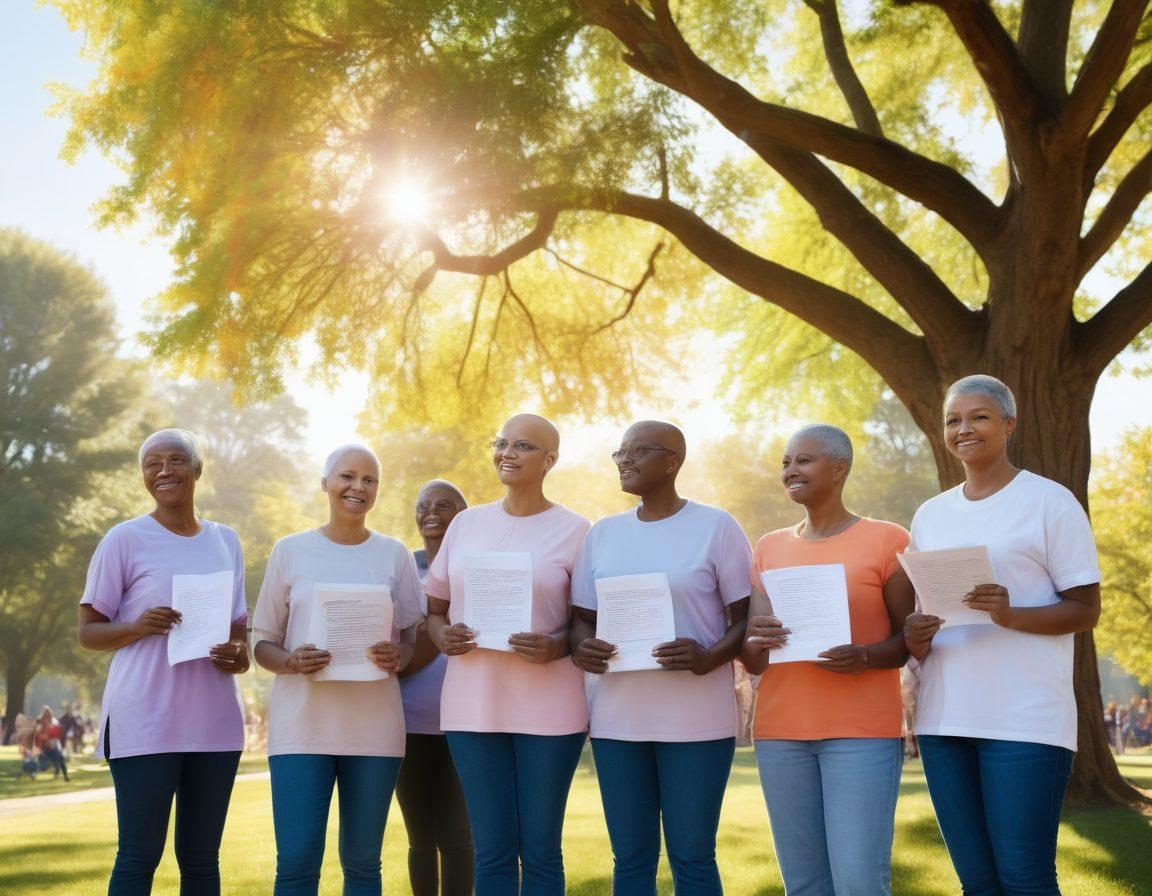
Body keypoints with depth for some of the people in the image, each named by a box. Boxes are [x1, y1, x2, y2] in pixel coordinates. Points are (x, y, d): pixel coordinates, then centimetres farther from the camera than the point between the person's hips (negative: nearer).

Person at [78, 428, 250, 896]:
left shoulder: (226, 541, 12)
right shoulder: (125, 539, 0)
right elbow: (88, 632, 1)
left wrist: (240, 656, -5)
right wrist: (137, 627, -19)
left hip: (215, 722, 4)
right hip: (145, 724, -4)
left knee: (202, 857, 10)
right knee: (139, 856, -2)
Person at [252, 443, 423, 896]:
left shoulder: (394, 555, 8)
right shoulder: (290, 550, 6)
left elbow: (415, 638, 10)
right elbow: (263, 642, 7)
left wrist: (397, 657, -13)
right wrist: (290, 662, -14)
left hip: (374, 725, 1)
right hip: (301, 723, -1)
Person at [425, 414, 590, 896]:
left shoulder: (574, 530, 0)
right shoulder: (466, 523, 10)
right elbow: (434, 609, 16)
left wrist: (555, 647, -17)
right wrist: (442, 636, -5)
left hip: (547, 707, -3)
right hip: (473, 706, 3)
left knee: (540, 851, 4)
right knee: (491, 852, 6)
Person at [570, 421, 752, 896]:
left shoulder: (716, 527, -1)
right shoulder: (602, 533, 11)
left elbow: (747, 617, 0)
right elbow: (582, 617, 15)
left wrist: (708, 658, -19)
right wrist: (582, 647, -8)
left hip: (696, 721, -4)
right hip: (617, 719, 4)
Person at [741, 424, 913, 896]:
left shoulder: (886, 539, 0)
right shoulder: (771, 548, 12)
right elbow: (753, 661, 11)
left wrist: (865, 658, -20)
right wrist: (756, 642, -13)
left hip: (862, 733, -4)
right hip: (782, 733, 4)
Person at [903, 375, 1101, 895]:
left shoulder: (1050, 502, 1)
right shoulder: (930, 515, 16)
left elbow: (1086, 610, -3)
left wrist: (1010, 615, -20)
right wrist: (915, 640, 0)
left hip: (1025, 719, -5)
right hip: (944, 718, 5)